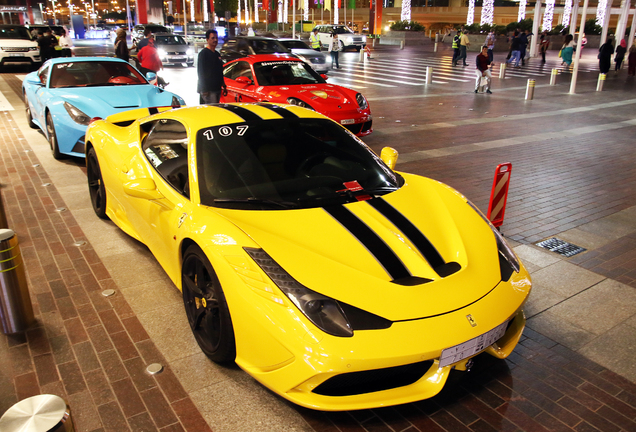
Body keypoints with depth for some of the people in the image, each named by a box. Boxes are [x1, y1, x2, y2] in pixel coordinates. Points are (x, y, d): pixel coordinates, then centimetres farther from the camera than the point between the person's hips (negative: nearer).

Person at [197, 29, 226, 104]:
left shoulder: (217, 54, 19)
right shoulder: (203, 53, -7)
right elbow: (200, 72, -13)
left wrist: (224, 86, 21)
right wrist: (204, 89, -19)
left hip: (217, 88, 9)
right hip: (208, 90, -8)